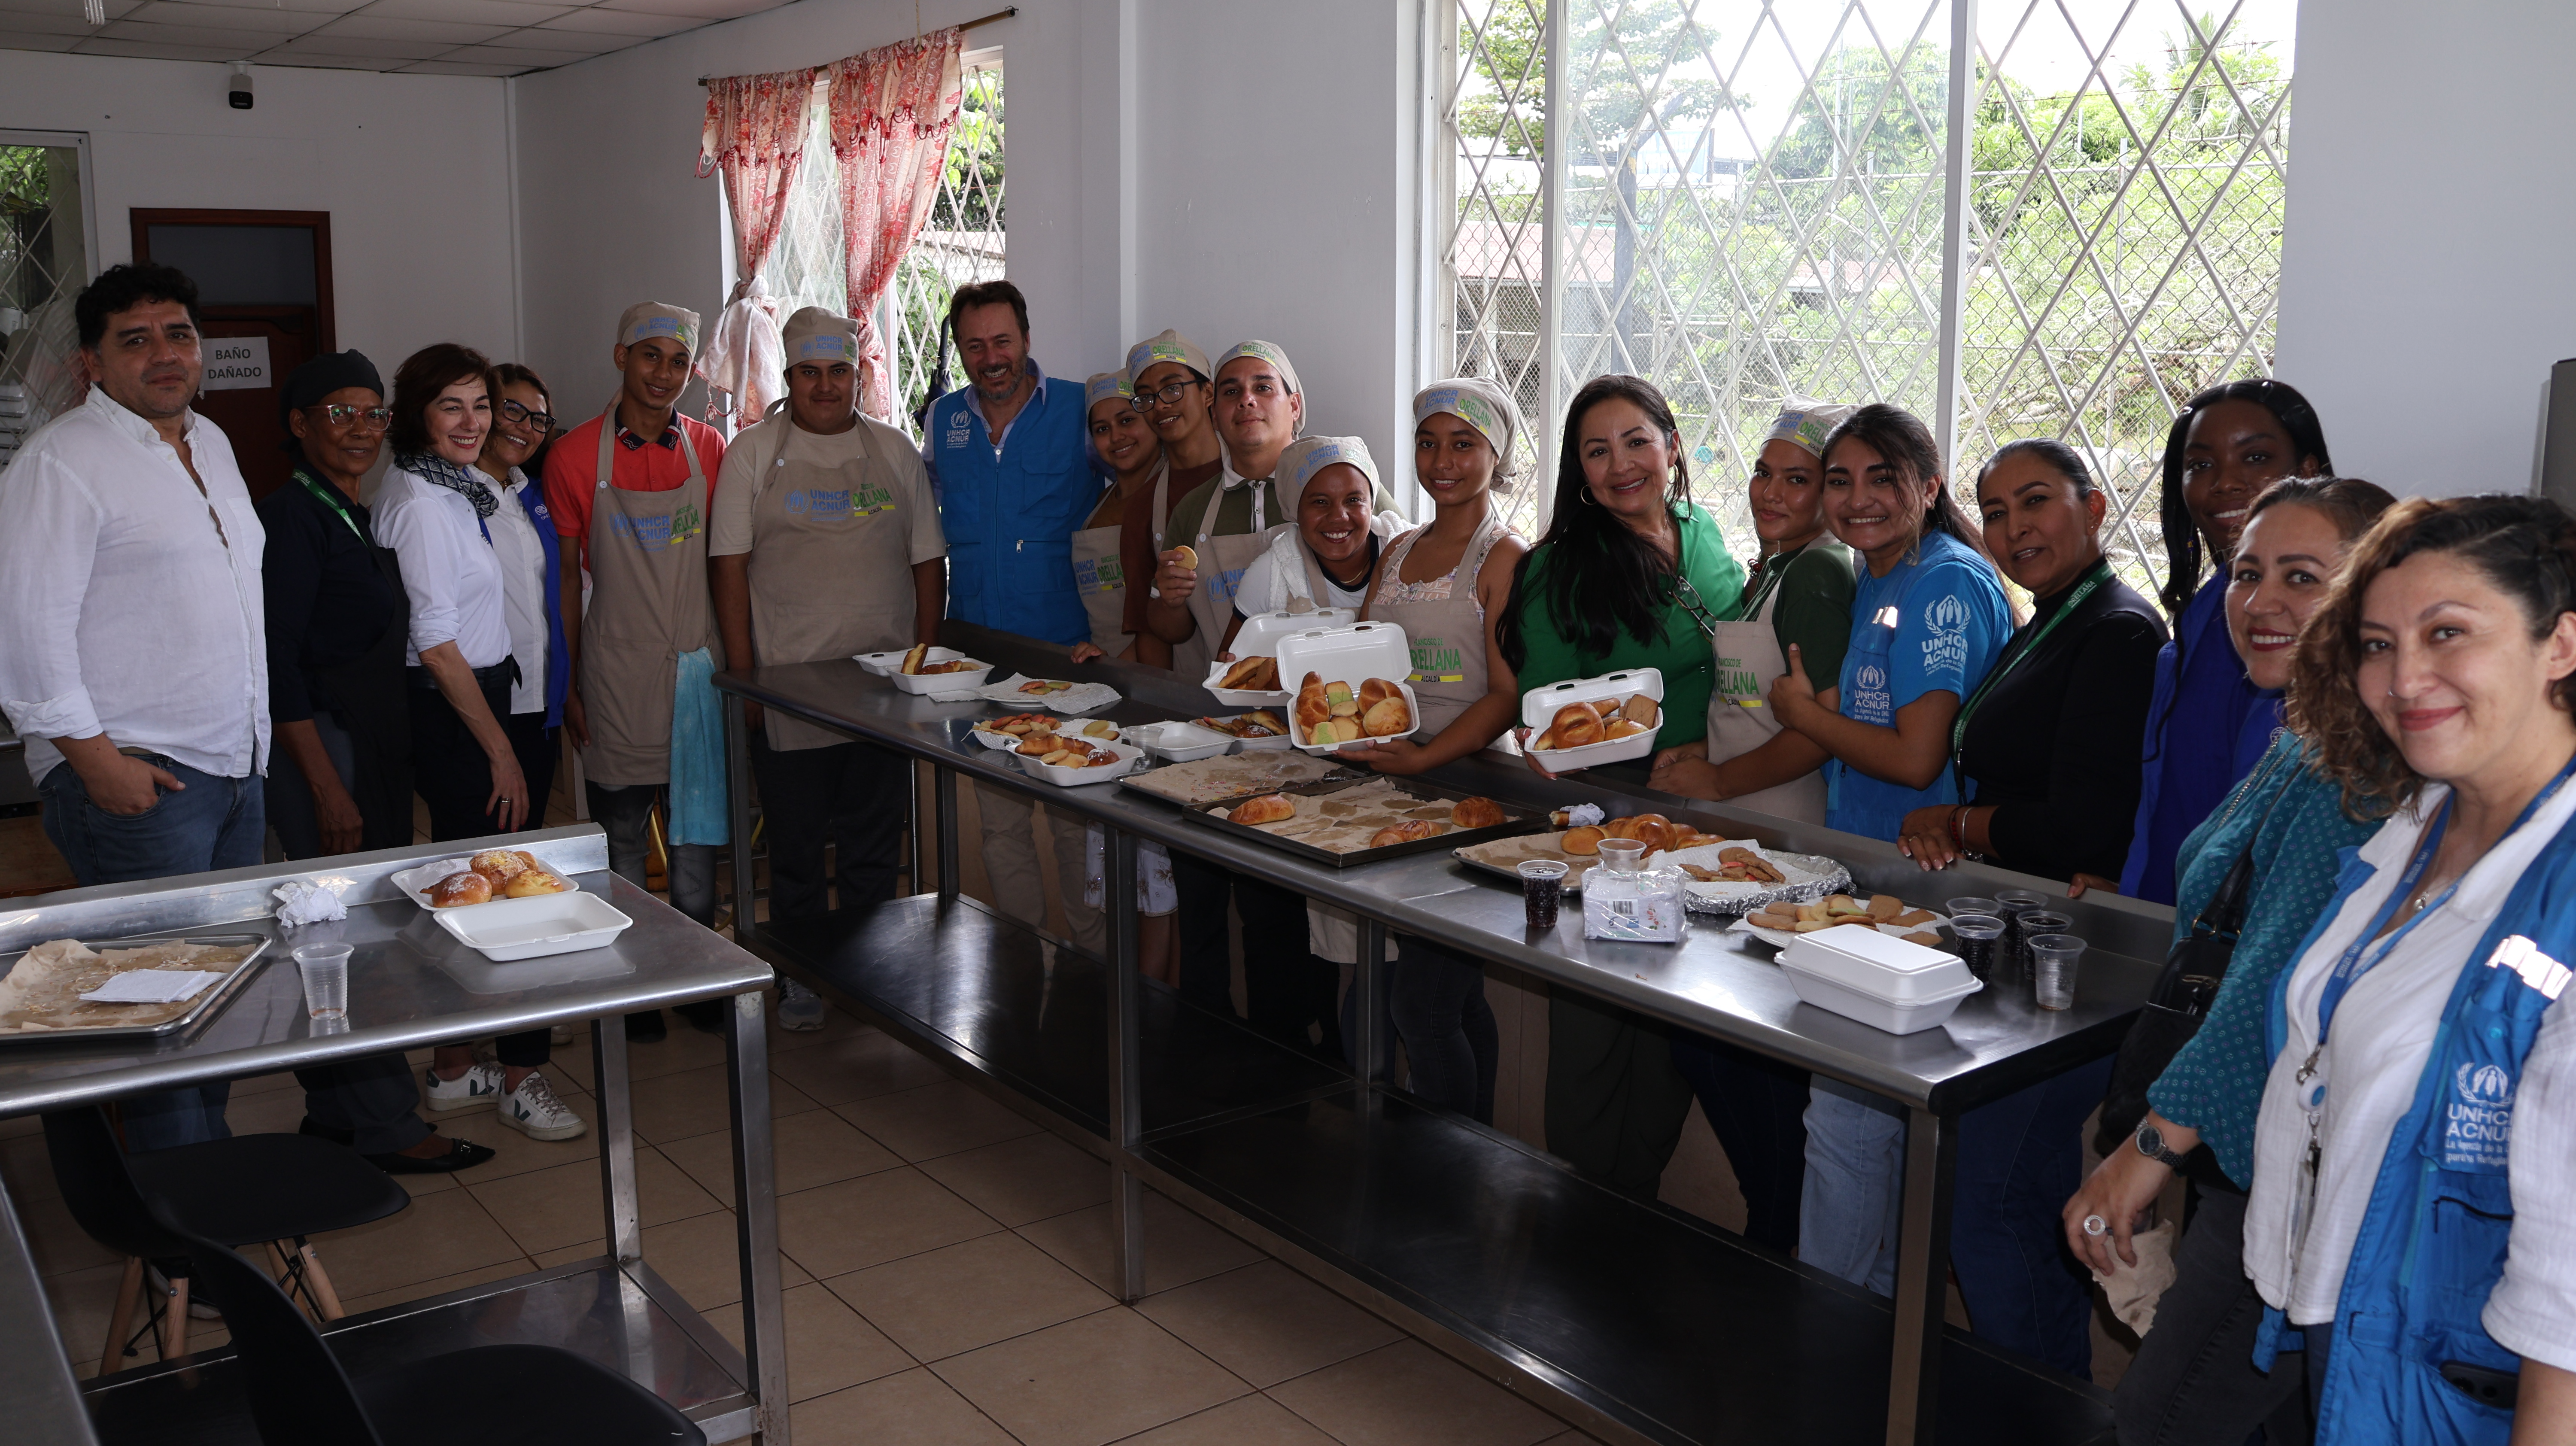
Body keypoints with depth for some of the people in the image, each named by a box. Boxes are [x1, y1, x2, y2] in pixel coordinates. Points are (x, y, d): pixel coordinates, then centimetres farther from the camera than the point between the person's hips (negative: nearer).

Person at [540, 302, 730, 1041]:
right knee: (621, 838, 5)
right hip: (617, 668, -2)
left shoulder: (708, 448, 4)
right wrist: (565, 685, -2)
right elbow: (565, 575, 0)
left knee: (697, 833, 9)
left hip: (699, 664, 2)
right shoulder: (576, 454, -4)